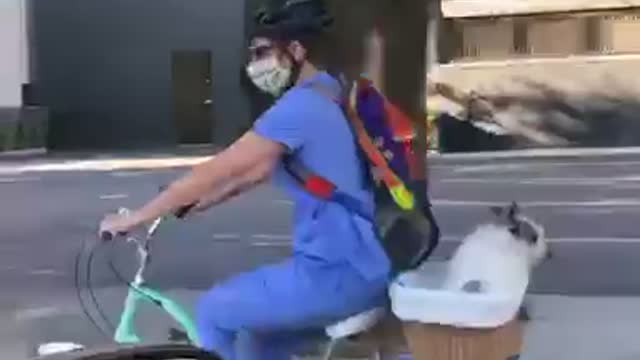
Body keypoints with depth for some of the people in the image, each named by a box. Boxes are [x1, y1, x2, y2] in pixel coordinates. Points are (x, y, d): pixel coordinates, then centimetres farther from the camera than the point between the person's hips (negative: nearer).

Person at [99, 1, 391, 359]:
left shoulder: (301, 106, -16)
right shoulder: (327, 97, 16)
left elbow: (216, 172, -15)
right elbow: (259, 171, 23)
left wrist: (134, 218, -7)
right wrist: (191, 204, 22)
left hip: (338, 271, -9)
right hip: (362, 265, 9)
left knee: (214, 312, 5)